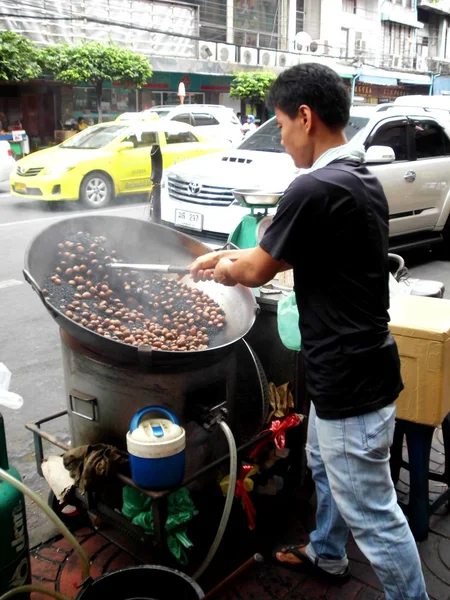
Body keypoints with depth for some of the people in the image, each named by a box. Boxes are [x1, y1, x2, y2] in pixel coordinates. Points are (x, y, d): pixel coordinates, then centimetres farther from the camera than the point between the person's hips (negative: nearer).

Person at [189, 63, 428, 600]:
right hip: (349, 369, 11)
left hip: (350, 384, -11)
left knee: (372, 514, 6)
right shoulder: (363, 180, 6)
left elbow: (257, 272, -13)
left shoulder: (314, 190, -25)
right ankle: (327, 555, 52)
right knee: (324, 465, 30)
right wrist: (233, 256, 17)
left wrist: (225, 268, 9)